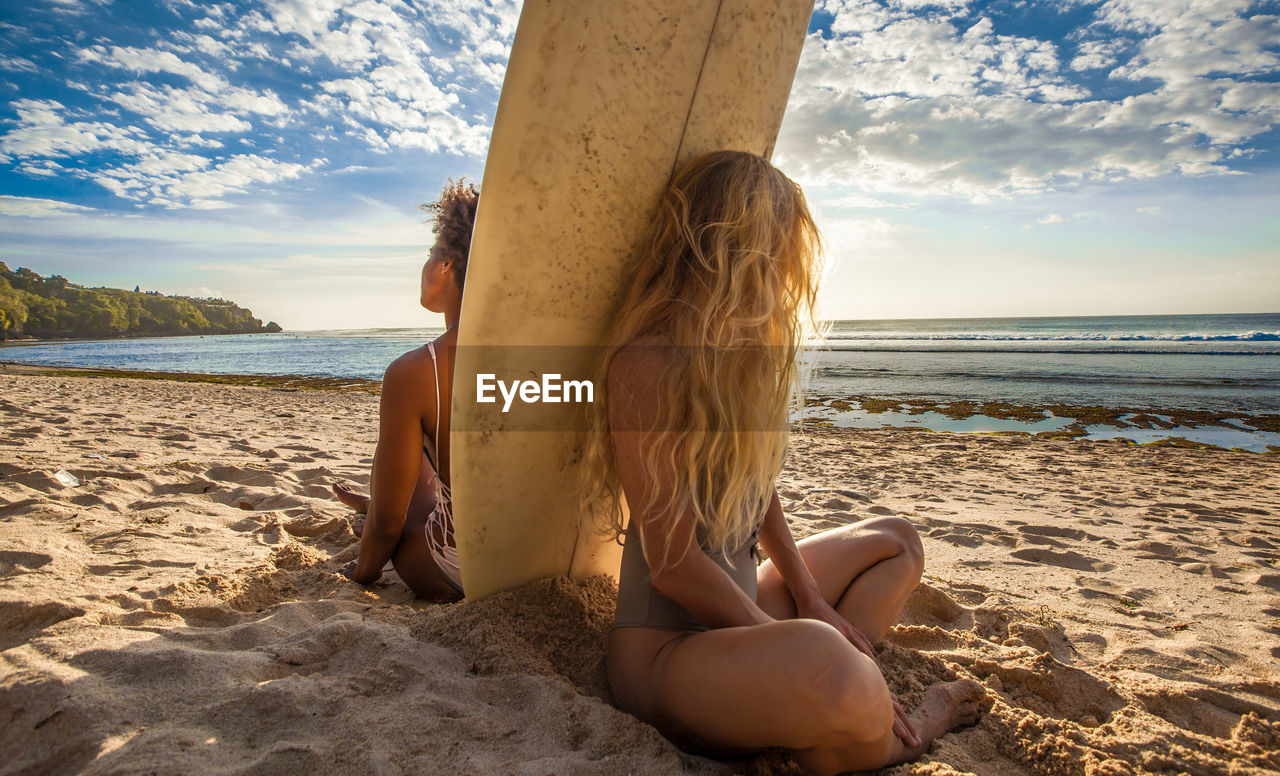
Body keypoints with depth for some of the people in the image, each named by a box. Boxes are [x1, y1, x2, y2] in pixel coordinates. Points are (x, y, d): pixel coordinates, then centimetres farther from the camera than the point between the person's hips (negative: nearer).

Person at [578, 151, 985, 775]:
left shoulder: (737, 350, 9)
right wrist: (797, 636, -13)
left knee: (896, 542, 21)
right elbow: (674, 565, -22)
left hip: (736, 616, 10)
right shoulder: (647, 361, -21)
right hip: (665, 646, -10)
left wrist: (812, 602, 7)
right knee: (817, 662, -39)